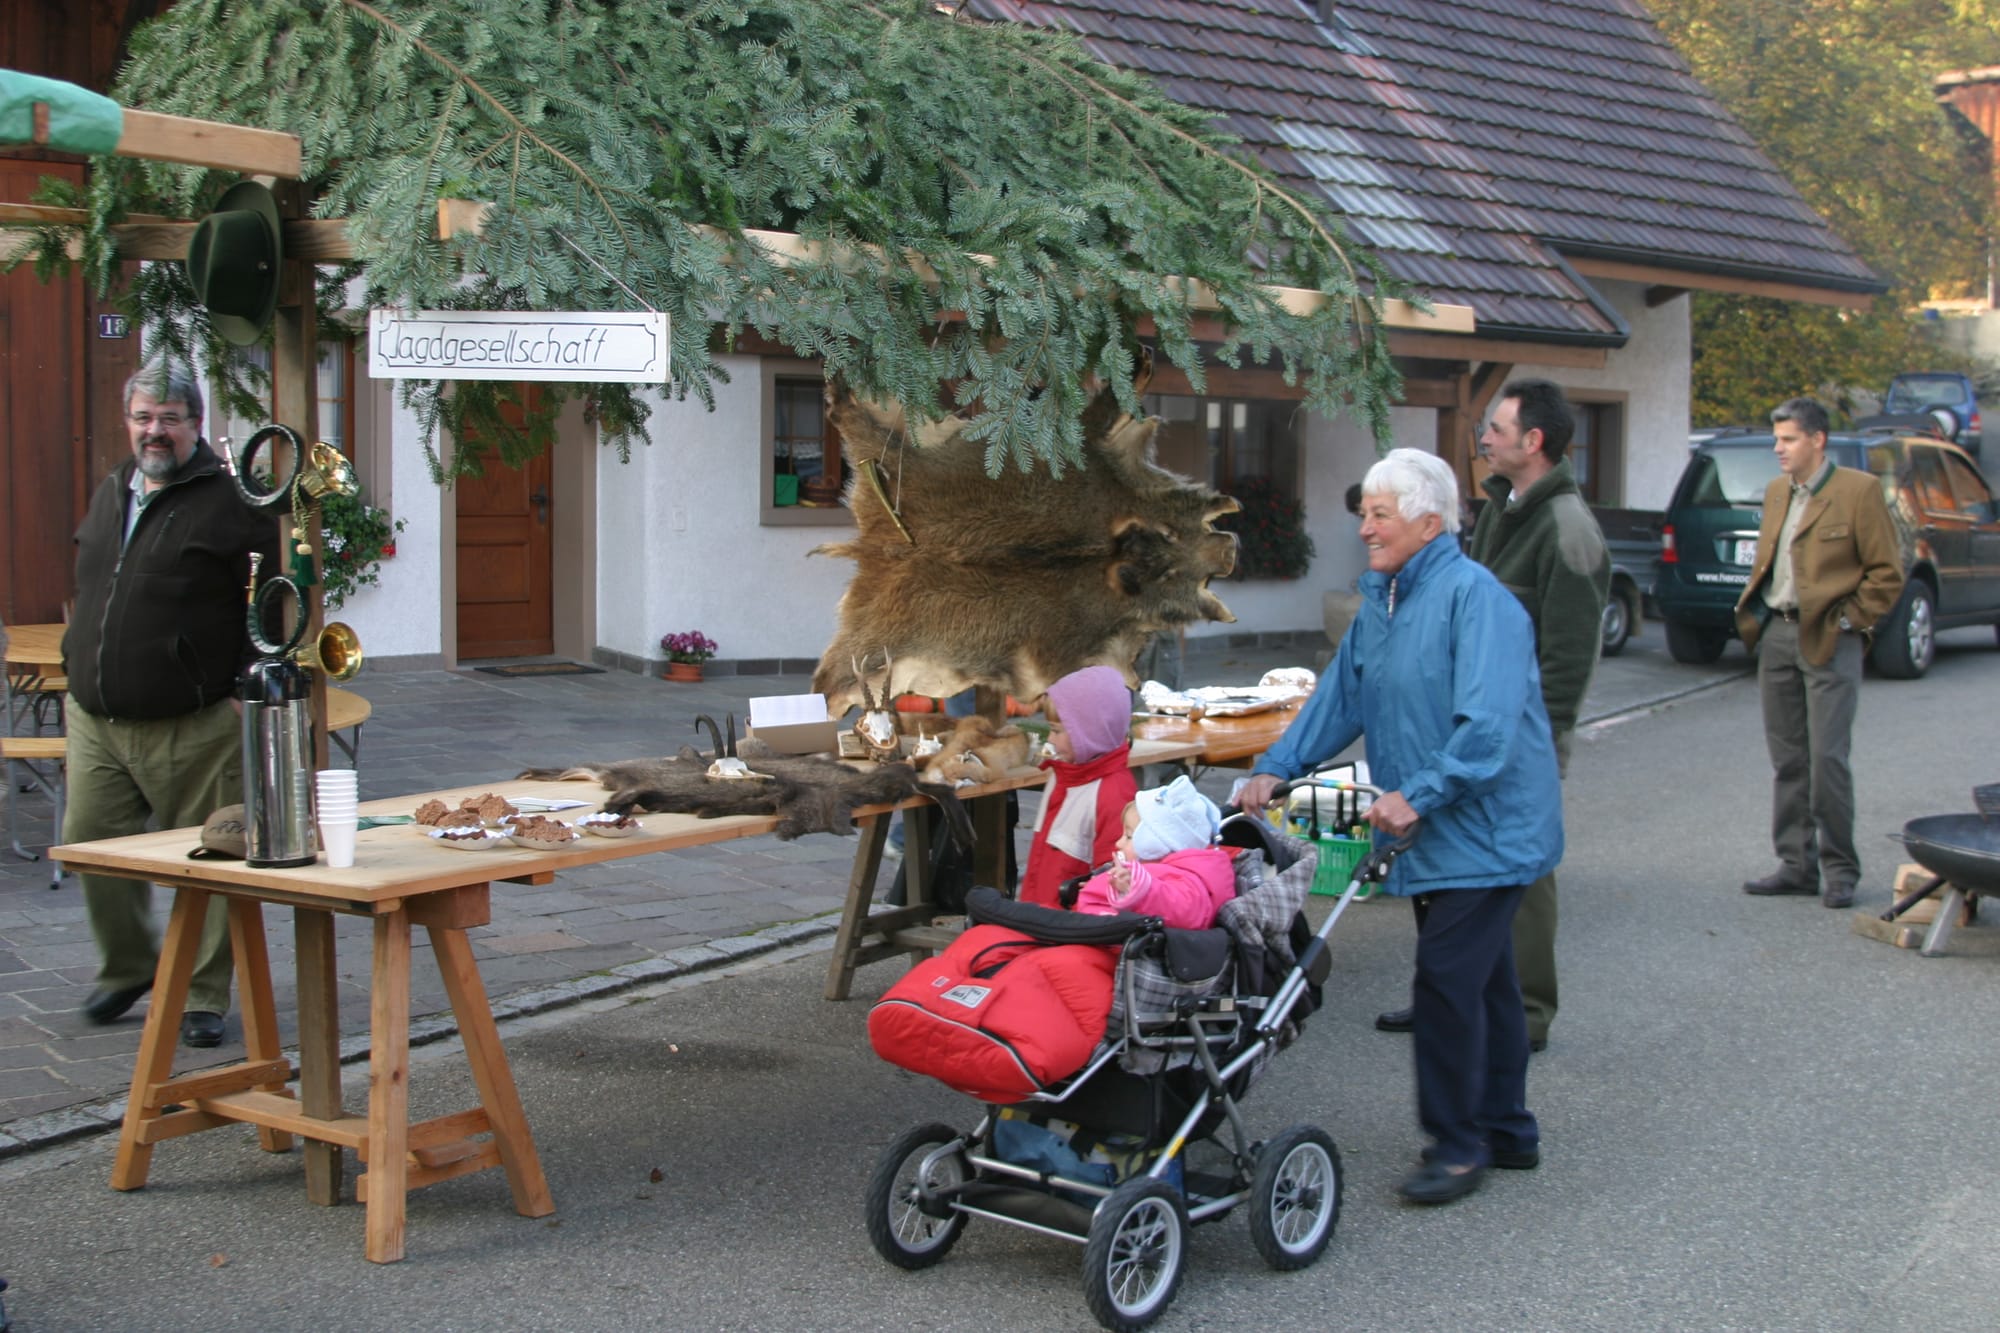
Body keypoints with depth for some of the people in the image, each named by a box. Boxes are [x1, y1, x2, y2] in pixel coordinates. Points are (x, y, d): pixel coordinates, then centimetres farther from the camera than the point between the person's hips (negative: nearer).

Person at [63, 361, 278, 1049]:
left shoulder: (232, 501, -8)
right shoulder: (110, 494, 15)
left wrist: (246, 695, -14)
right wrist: (82, 664, 21)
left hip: (193, 728, -6)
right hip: (95, 719, 7)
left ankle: (203, 997, 13)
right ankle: (129, 966, 29)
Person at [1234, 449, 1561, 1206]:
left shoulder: (1475, 597, -19)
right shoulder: (1381, 603, 11)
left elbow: (1487, 724, -28)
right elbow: (1340, 699, 14)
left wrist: (1418, 795, -31)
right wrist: (1277, 768, 3)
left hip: (1485, 832, -9)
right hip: (1434, 835, 9)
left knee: (1447, 981, -9)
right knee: (1483, 979, 17)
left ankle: (1458, 1143, 4)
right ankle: (1506, 1130, 28)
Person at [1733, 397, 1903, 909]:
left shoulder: (1859, 491, -7)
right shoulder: (1776, 491, 14)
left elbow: (1887, 572, -6)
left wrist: (1847, 620, -10)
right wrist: (1753, 610, 10)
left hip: (1829, 641, -6)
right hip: (1777, 635, 7)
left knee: (1827, 759, -7)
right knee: (1787, 760, 9)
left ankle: (1839, 869, 4)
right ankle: (1796, 865, 16)